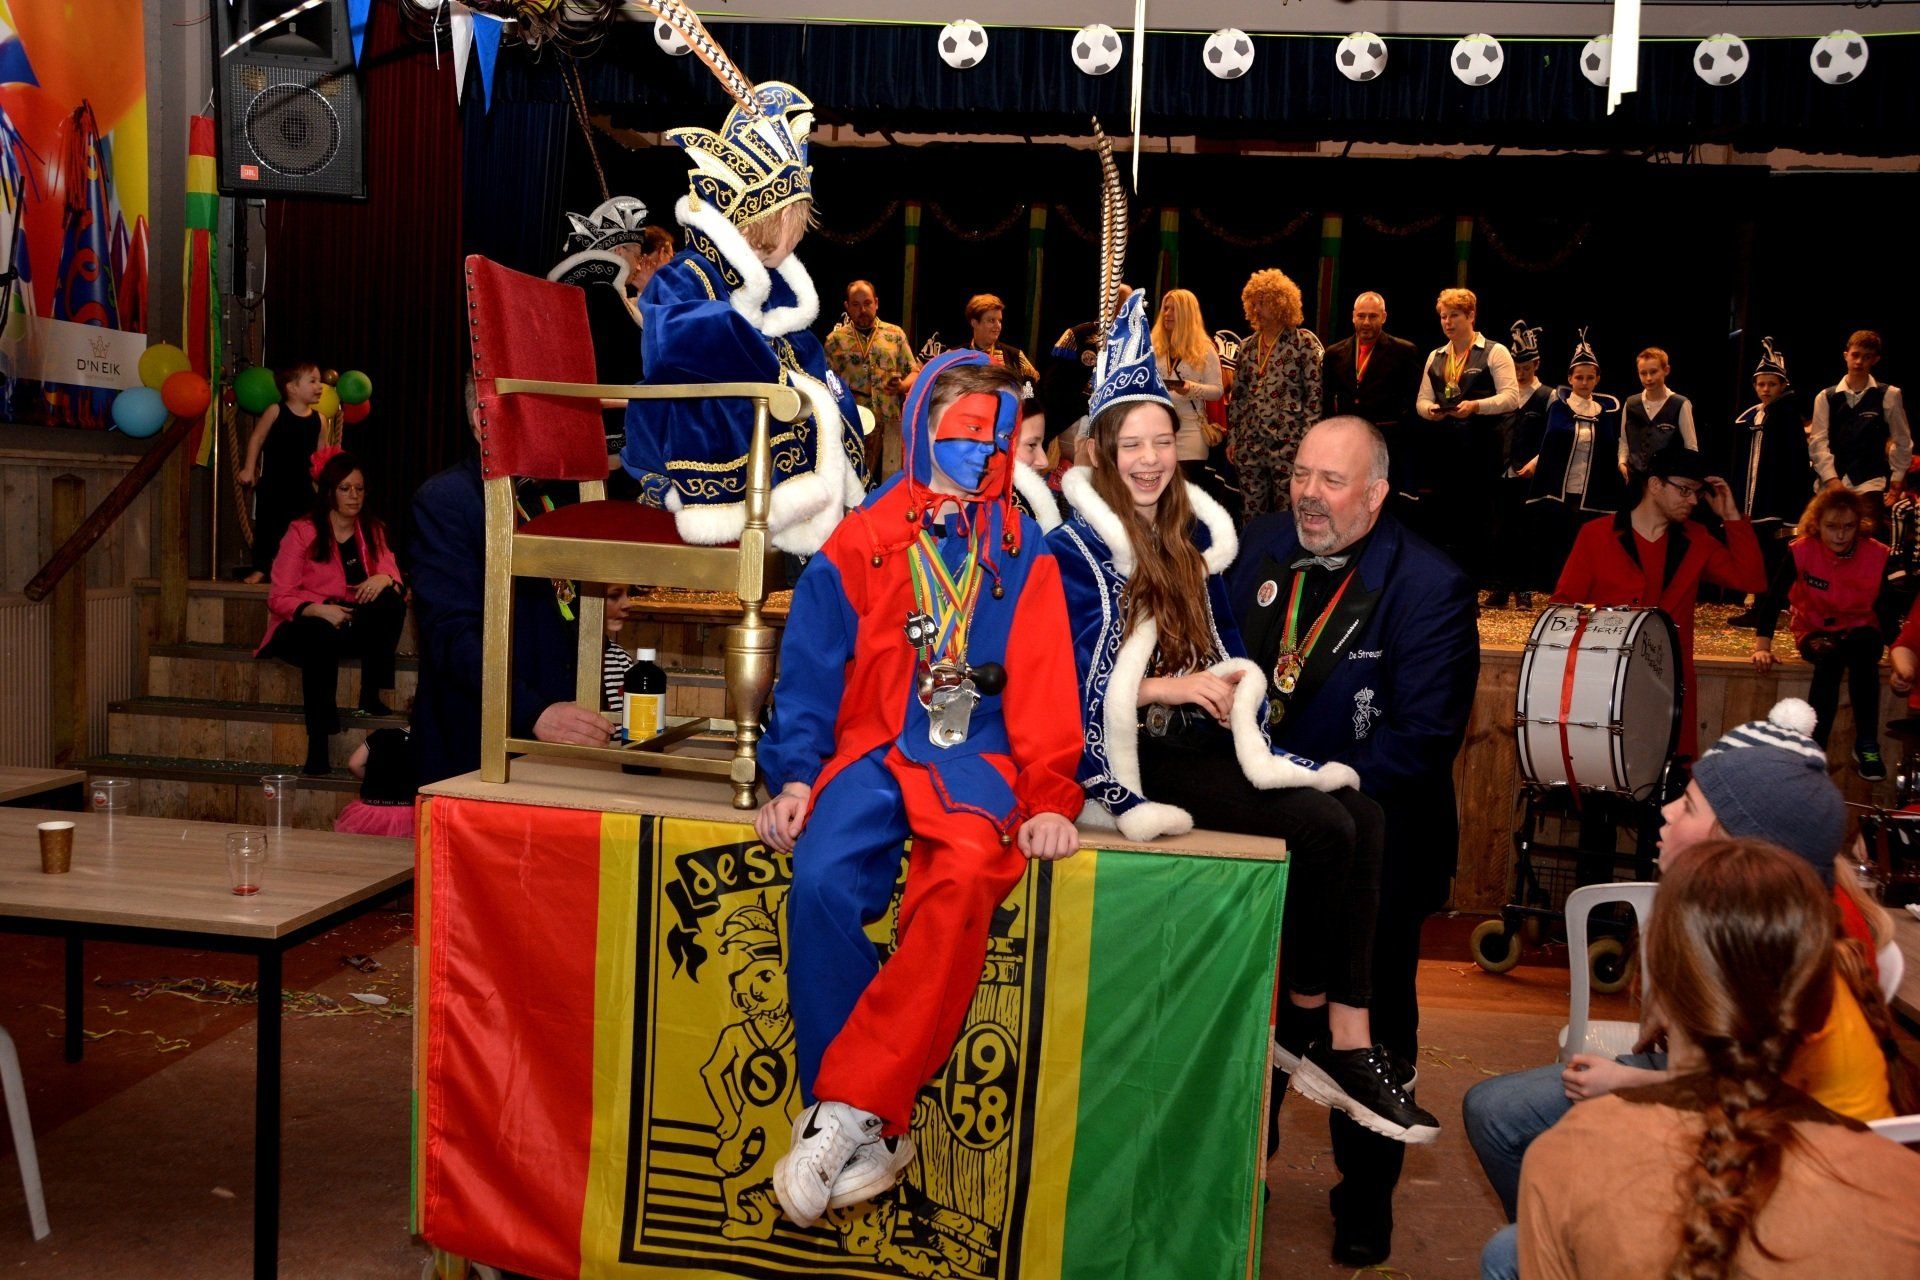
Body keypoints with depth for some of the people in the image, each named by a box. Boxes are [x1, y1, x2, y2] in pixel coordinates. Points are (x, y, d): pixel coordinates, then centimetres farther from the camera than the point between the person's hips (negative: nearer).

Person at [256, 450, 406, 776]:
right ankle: (317, 747, -43)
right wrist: (320, 610, -26)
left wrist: (384, 579, -25)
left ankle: (370, 696, -24)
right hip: (305, 625, -4)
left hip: (355, 625, 4)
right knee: (322, 638, -40)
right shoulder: (302, 532, -2)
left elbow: (394, 577, 1)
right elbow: (279, 599, -7)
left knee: (392, 603, -26)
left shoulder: (373, 531, 11)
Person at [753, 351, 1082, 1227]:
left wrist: (1050, 796, -7)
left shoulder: (1023, 557, 12)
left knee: (966, 878, -34)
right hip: (872, 751, 0)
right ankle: (871, 1131, -21)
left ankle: (845, 1108, -28)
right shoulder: (858, 543, 10)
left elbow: (1043, 686, 7)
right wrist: (796, 776, -6)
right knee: (822, 879, -31)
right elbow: (808, 671, 8)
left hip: (974, 759, 0)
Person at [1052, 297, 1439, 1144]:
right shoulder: (1075, 549, -3)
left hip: (1201, 740, 7)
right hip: (1129, 755, -7)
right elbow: (1069, 678, -11)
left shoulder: (1193, 536, 17)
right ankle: (1307, 1025, -3)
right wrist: (1178, 687, -14)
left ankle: (1349, 1034, -19)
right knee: (1324, 827, -23)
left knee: (1363, 817, -19)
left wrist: (1234, 687, -2)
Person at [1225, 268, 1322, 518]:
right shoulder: (1247, 347, 13)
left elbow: (1314, 394, -6)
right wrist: (1232, 438, 13)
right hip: (1249, 444, 5)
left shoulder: (1303, 341, -2)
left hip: (1288, 443, -5)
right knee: (1251, 517, 7)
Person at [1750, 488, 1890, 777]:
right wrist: (1762, 647, -22)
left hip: (1859, 629, 1)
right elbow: (1772, 598, -14)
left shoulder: (1878, 555, -14)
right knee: (1829, 657, -35)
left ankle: (1867, 746, -25)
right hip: (1814, 630, -1)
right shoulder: (1801, 551, -17)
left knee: (1863, 652, -35)